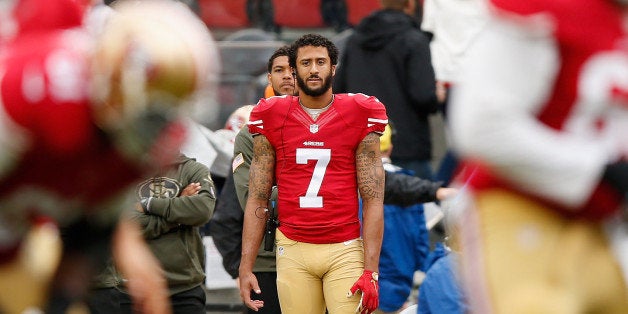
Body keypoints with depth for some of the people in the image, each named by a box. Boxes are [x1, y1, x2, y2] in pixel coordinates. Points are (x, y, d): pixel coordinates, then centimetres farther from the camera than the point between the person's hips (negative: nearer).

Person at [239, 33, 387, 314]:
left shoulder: (359, 117, 3)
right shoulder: (272, 119, 7)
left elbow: (373, 200, 1)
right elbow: (257, 200, 9)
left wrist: (371, 270, -7)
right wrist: (245, 267, 2)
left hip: (345, 249, -1)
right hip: (293, 249, 1)